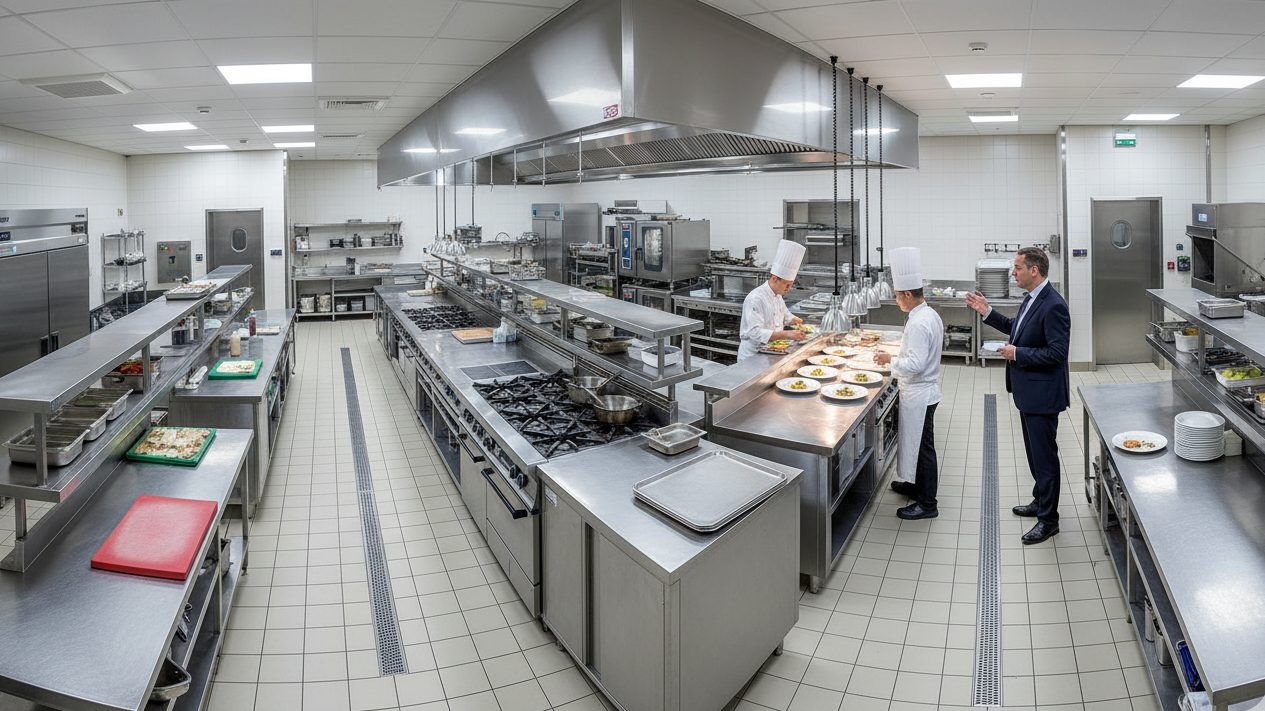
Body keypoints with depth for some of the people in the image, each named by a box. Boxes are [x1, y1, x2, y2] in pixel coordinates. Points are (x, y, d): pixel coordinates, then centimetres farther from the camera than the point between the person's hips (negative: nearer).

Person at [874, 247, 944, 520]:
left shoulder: (919, 323, -25)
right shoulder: (930, 314, 6)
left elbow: (915, 364, -28)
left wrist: (890, 360, -16)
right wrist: (897, 356, 13)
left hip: (918, 394, -10)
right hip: (924, 390, 10)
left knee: (922, 446, 1)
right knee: (917, 443, 23)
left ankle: (927, 504, 12)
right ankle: (915, 485, 39)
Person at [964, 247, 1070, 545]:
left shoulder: (1053, 306, -23)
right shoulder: (1031, 299, 8)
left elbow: (1057, 352, -26)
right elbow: (1017, 328, 22)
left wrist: (1017, 354, -20)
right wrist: (987, 312, 14)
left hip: (1042, 394, -10)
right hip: (1028, 391, 10)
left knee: (1044, 455, 1)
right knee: (1035, 451, 22)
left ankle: (1048, 519, 13)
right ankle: (1040, 501, 38)